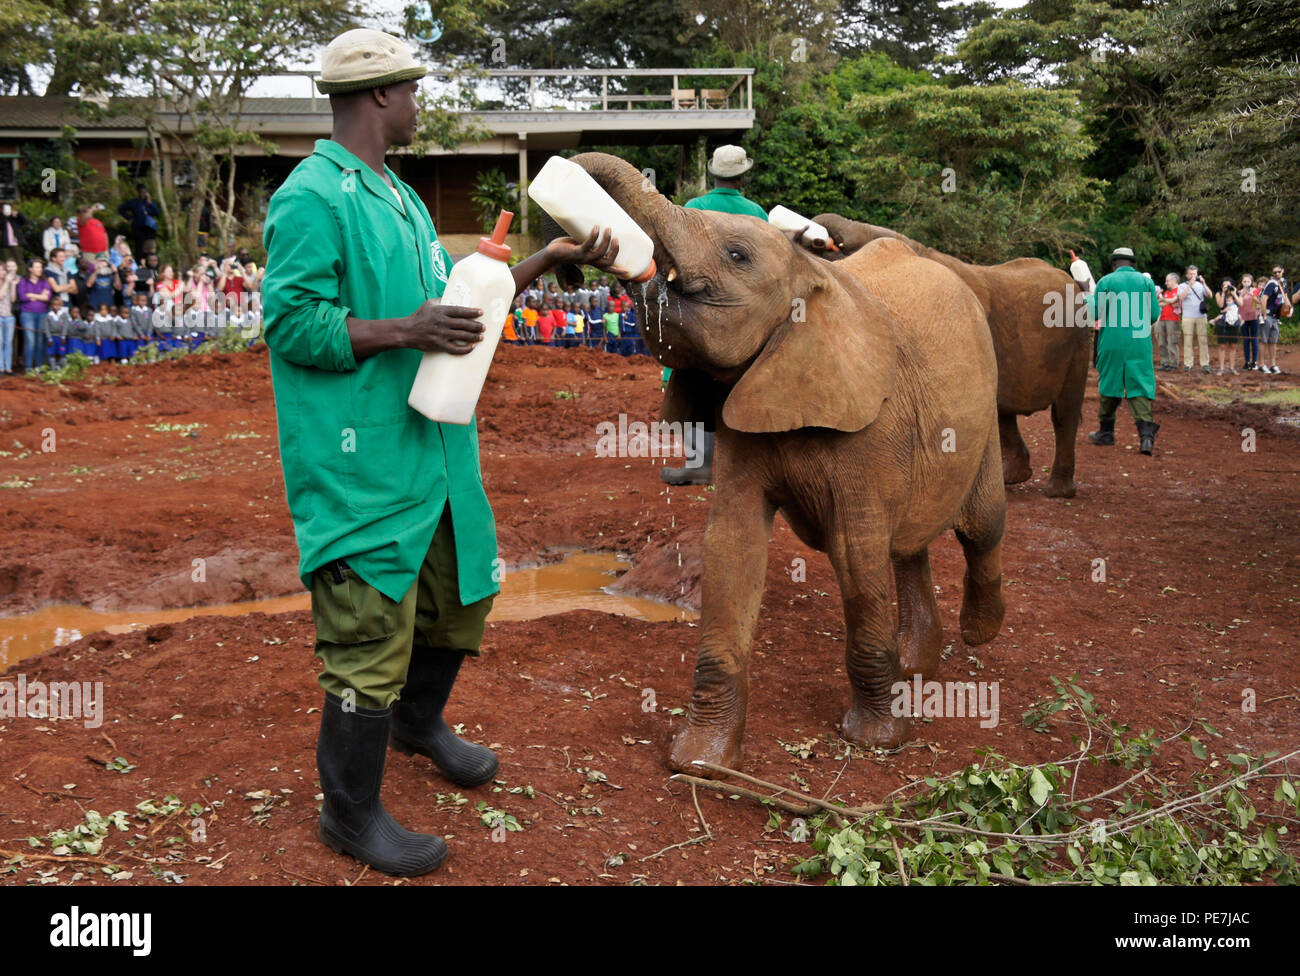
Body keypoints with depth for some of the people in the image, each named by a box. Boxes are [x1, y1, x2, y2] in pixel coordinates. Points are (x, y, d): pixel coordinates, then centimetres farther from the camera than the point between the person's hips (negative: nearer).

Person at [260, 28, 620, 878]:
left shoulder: (400, 196, 16)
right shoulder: (311, 198, -14)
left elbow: (450, 288, 20)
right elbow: (292, 322, -19)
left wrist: (542, 263, 13)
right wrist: (404, 332, -26)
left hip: (432, 449, 10)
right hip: (360, 464, -10)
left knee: (461, 589, 22)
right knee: (371, 629, -3)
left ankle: (419, 721, 48)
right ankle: (353, 814, 15)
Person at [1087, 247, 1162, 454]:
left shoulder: (1106, 282, -3)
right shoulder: (1146, 282, 3)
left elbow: (1095, 313, -3)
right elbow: (1155, 315, 4)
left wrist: (1088, 298, 15)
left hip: (1112, 343, -1)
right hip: (1140, 344, 1)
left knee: (1109, 383, 13)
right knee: (1140, 386, 1)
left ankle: (1106, 431, 24)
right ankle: (1146, 433, -14)